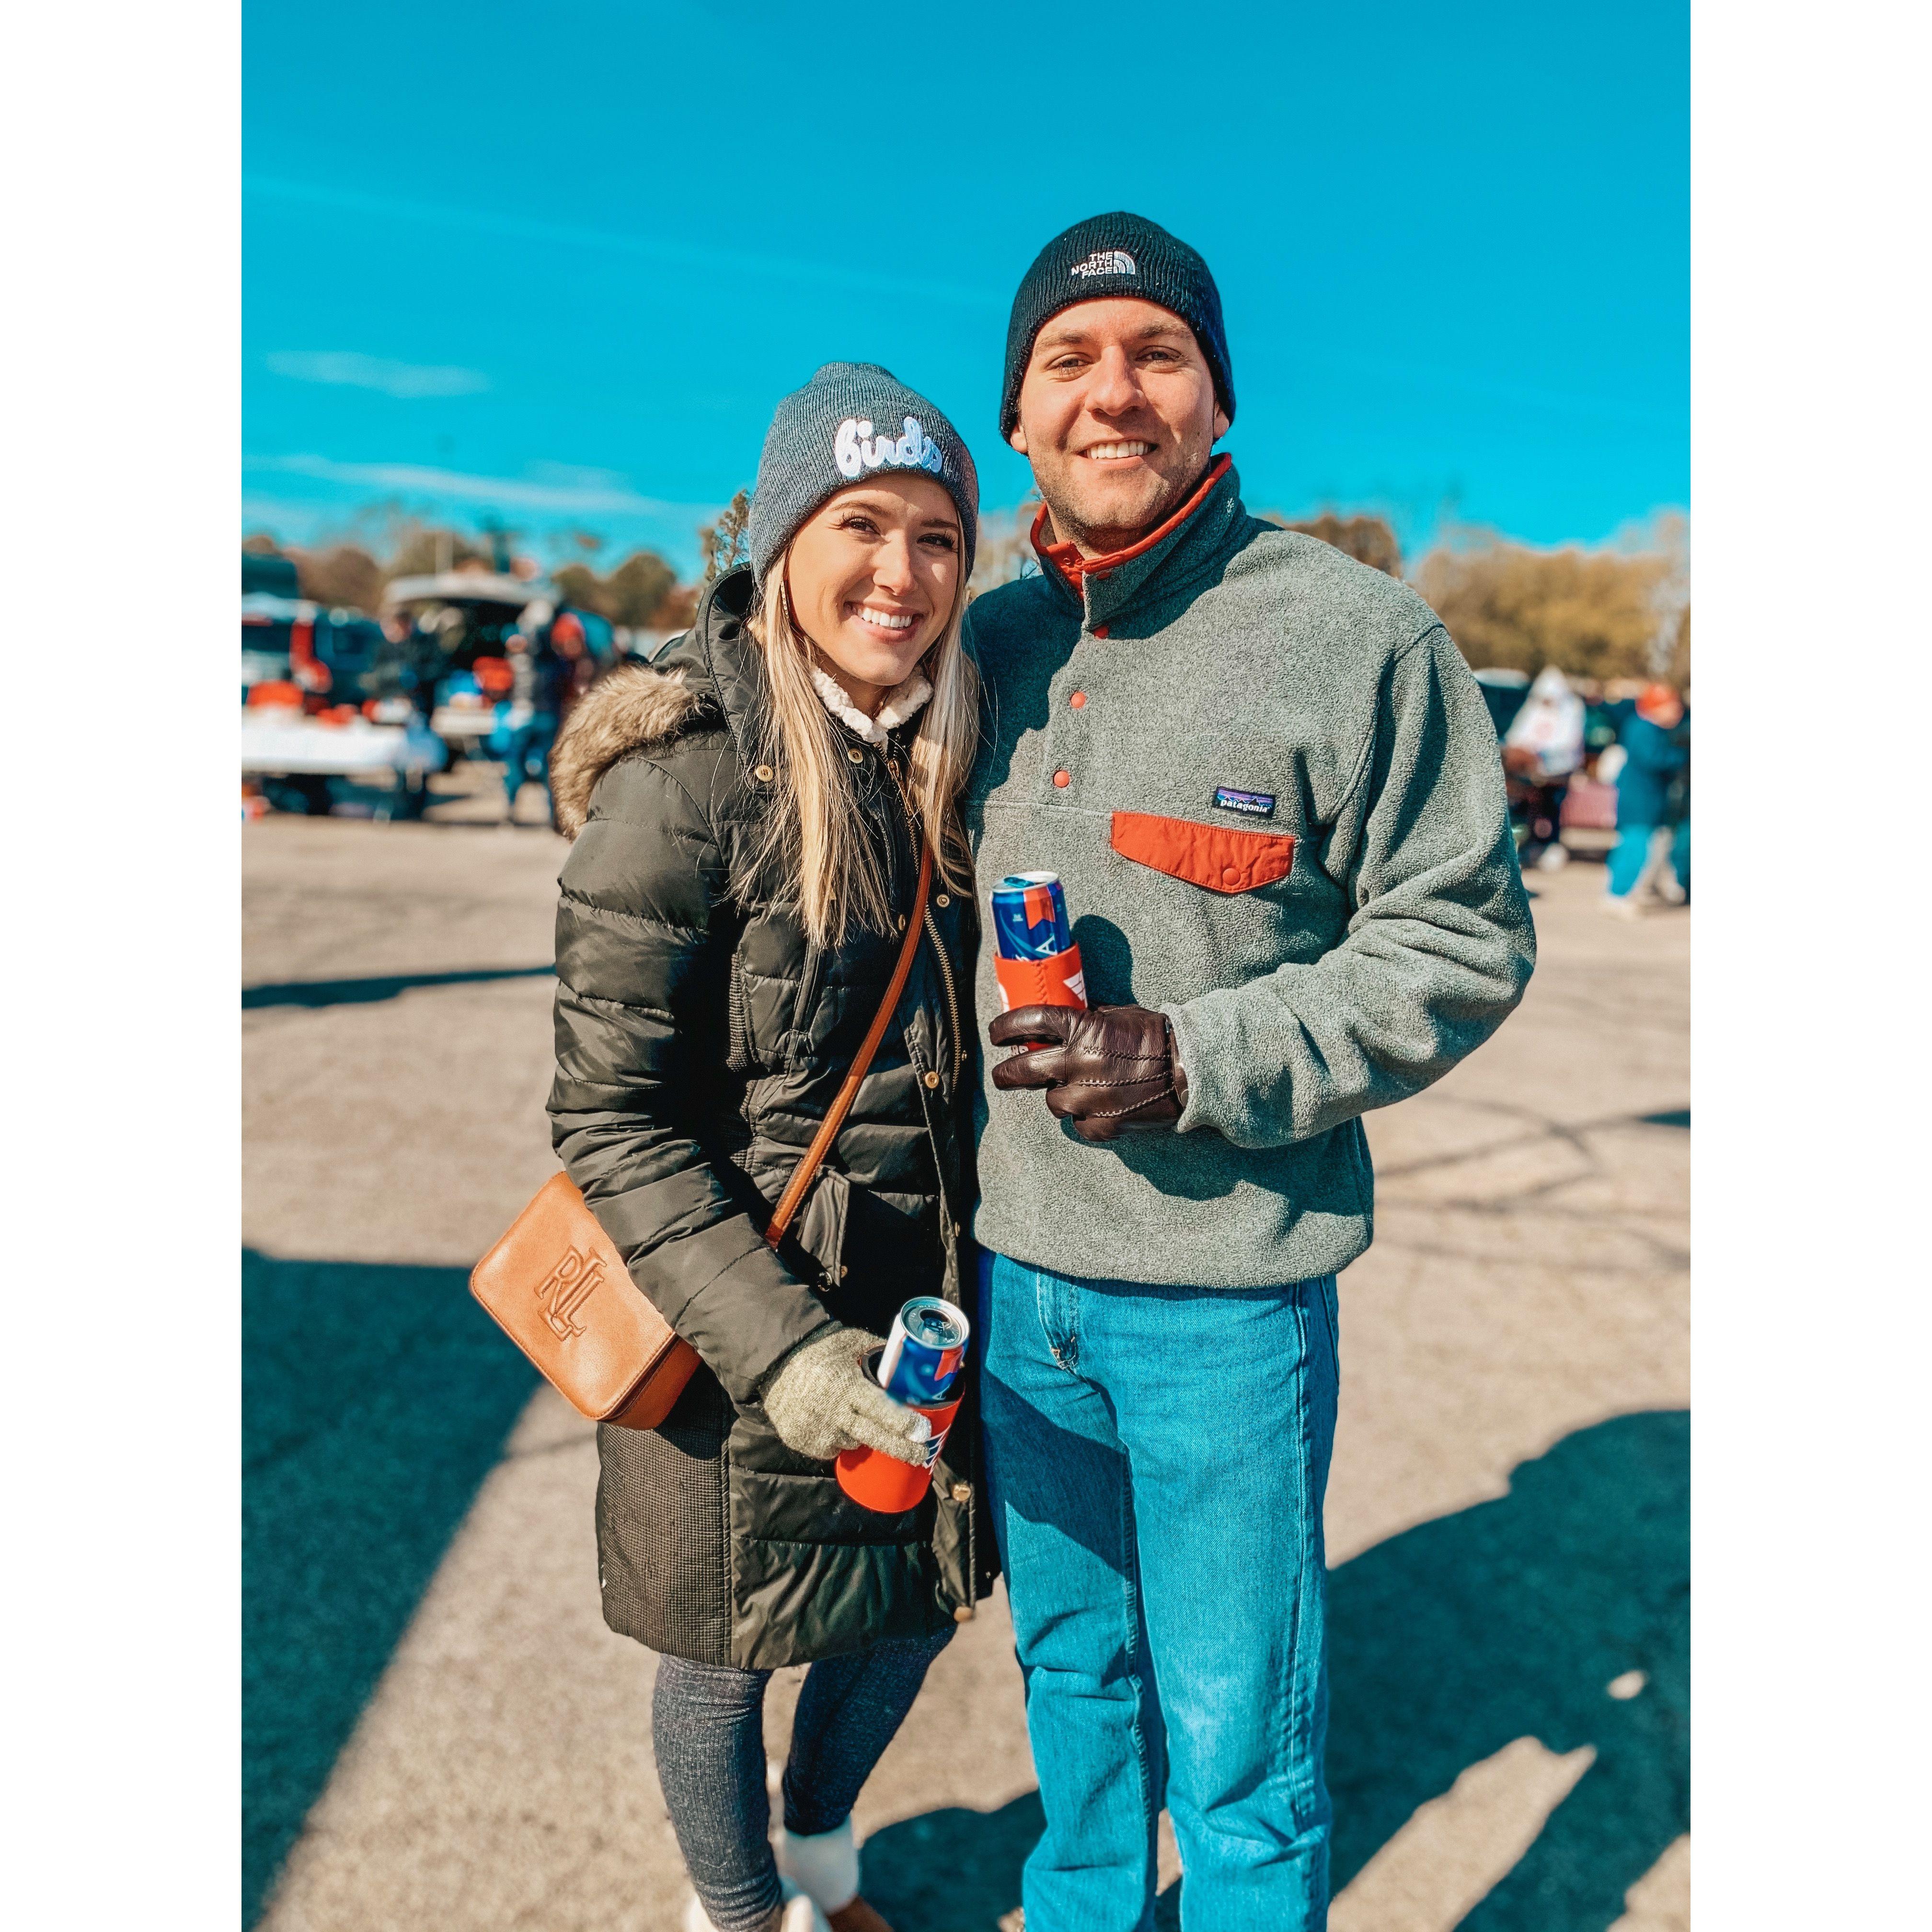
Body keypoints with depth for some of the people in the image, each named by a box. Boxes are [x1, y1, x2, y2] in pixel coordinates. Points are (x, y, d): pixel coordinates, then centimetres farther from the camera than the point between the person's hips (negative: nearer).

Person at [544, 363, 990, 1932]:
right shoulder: (683, 781, -20)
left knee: (916, 1605, 22)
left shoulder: (937, 759, 0)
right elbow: (612, 1124, -19)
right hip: (733, 1323, -6)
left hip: (914, 1301, 6)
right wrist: (775, 1344, -25)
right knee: (728, 1652, 16)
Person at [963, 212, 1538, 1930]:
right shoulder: (993, 641, 5)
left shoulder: (1357, 634, -10)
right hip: (1018, 1274, 5)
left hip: (1227, 1289, -5)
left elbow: (1461, 945, -10)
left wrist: (1202, 1062, -20)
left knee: (1234, 1739, 12)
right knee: (1071, 1668, 26)